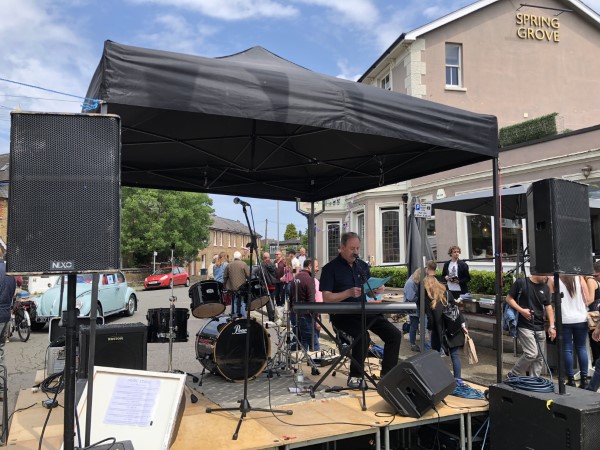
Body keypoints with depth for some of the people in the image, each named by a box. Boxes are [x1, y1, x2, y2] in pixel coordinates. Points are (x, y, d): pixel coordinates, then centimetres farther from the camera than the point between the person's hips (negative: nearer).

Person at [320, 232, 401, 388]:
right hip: (343, 314, -6)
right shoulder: (330, 268, -4)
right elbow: (326, 298, -11)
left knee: (395, 335, -10)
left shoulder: (363, 266, 15)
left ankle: (388, 373, 9)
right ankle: (356, 375, -6)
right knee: (363, 337, -31)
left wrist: (377, 290, -4)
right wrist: (348, 293, -24)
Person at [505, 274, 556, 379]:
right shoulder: (521, 283, -6)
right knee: (531, 354, -13)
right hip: (524, 326, -6)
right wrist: (521, 310, -16)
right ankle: (513, 375, 5)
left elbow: (548, 307, 8)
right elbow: (509, 298, -3)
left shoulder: (545, 288, 9)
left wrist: (552, 326, -1)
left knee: (539, 357, 7)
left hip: (539, 328, 6)